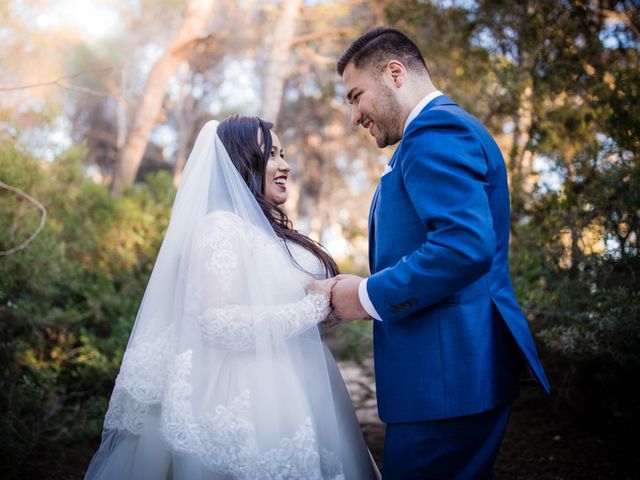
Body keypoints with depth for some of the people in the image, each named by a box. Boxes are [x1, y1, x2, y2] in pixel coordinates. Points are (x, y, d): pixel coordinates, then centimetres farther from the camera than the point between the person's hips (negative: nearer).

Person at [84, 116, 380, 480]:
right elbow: (220, 323, -23)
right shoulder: (223, 225, -11)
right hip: (252, 400, -9)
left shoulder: (269, 232, 14)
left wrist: (328, 300, 7)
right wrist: (313, 306, -16)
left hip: (293, 395, 9)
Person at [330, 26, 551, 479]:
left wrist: (369, 296, -15)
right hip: (462, 365, 11)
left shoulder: (435, 130, -13)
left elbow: (465, 246, -27)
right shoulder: (448, 126, 20)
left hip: (446, 371, -11)